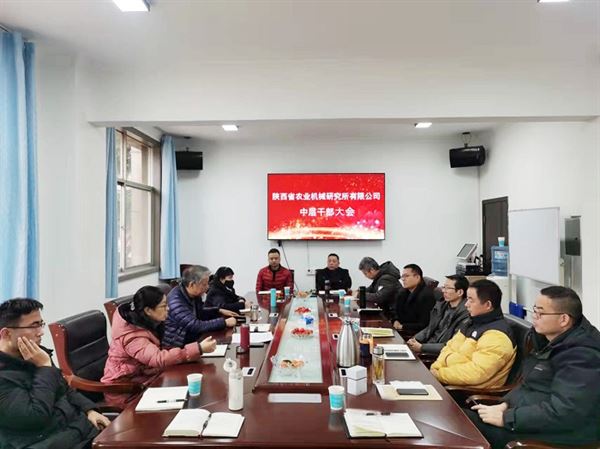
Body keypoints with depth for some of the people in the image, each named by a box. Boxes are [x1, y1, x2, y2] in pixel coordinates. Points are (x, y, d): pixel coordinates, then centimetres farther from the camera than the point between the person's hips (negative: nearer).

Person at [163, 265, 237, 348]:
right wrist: (224, 322, -23)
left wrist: (219, 311, 8)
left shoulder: (195, 295, 1)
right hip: (175, 347, -8)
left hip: (193, 341, 8)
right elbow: (196, 326, -29)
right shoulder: (176, 300, -25)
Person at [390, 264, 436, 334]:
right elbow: (396, 312, 22)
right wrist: (395, 321, -1)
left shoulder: (427, 295, -16)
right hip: (400, 330, 8)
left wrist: (403, 326, -14)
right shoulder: (402, 292, 9)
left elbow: (424, 325, -17)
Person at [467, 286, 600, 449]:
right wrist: (505, 404, 1)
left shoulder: (582, 356, -22)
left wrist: (505, 418, -23)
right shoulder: (550, 341, 8)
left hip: (553, 435, -9)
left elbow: (561, 413, -29)